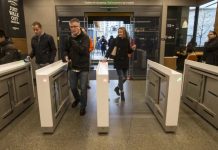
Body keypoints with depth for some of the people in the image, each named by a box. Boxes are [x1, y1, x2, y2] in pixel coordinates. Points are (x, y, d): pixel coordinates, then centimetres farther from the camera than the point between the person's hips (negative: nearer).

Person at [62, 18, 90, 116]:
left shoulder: (85, 37, -8)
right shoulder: (70, 38, 7)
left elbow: (83, 50, -23)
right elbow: (66, 50, 18)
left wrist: (73, 40, -22)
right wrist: (65, 56, -4)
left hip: (83, 67, -4)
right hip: (72, 67, 5)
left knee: (83, 88, 2)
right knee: (73, 87, 14)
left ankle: (83, 106, 21)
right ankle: (77, 99, 44)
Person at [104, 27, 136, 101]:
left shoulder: (127, 40, 4)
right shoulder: (116, 40, -6)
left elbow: (129, 51, 11)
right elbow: (110, 49, -14)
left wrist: (132, 48, -9)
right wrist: (106, 57, -25)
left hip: (125, 61, 4)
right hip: (118, 61, -4)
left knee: (125, 77, 12)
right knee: (121, 77, -1)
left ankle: (117, 88, 37)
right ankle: (122, 93, 14)